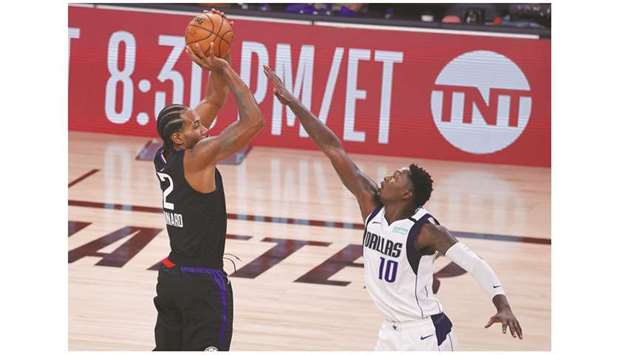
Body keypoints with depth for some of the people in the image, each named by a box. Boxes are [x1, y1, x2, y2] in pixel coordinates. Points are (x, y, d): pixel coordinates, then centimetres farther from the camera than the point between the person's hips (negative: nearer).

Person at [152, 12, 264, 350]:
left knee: (166, 350, 15)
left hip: (171, 275, 9)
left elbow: (213, 101, 11)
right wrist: (225, 70, -20)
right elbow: (253, 121, -25)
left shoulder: (164, 156, 5)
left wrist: (218, 64, -2)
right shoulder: (197, 158, -19)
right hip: (203, 283, -9)